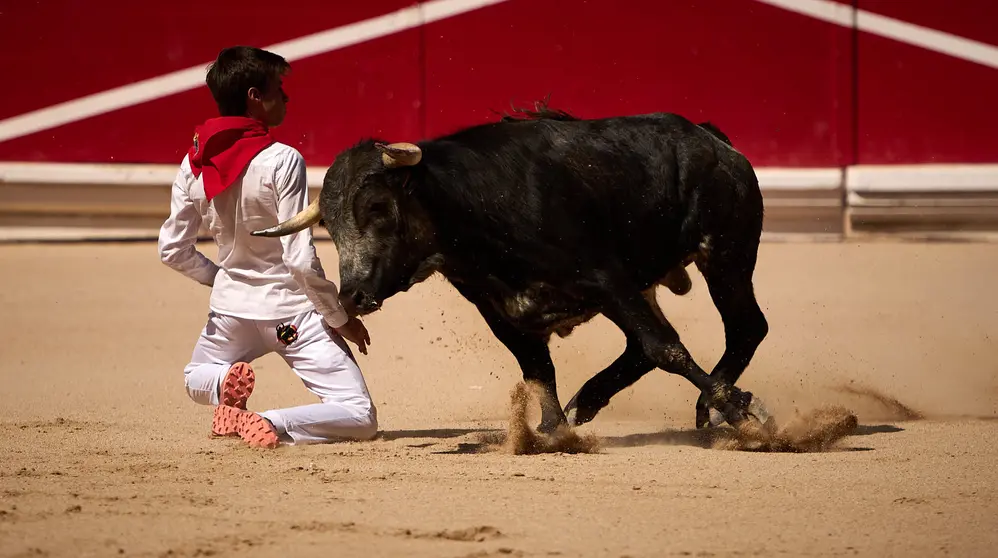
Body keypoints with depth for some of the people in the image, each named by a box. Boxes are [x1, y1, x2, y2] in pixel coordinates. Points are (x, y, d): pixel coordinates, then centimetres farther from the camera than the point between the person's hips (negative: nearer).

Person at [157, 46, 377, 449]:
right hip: (292, 311, -5)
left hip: (232, 308, 5)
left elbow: (173, 251, 4)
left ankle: (225, 386, -3)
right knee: (360, 418, -3)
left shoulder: (195, 164, -2)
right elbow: (301, 260, -20)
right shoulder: (282, 161, -18)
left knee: (197, 380, 34)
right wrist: (341, 317, -7)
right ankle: (270, 425, -25)